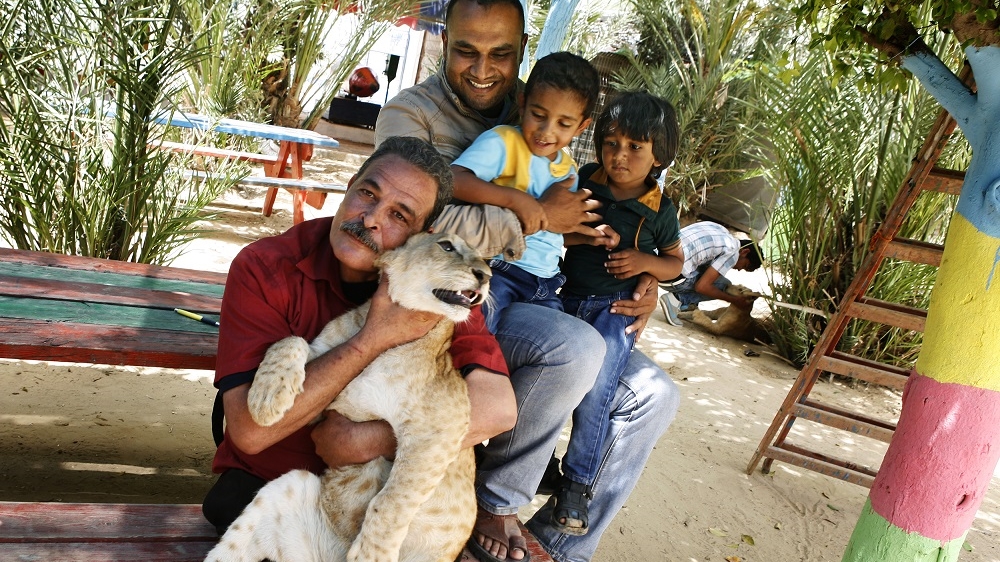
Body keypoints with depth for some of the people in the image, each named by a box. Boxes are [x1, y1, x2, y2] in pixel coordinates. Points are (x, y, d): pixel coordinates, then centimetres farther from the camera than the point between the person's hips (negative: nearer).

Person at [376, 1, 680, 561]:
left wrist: (641, 278, -1)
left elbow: (585, 217, 16)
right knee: (578, 345, -33)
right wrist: (539, 215, -18)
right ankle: (496, 499, -7)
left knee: (655, 395, -1)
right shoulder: (409, 114, -6)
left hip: (533, 301, 7)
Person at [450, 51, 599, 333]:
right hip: (499, 267, -7)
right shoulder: (503, 142, -6)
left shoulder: (569, 169, 17)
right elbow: (453, 180, -23)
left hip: (544, 281, 7)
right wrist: (514, 198, -27)